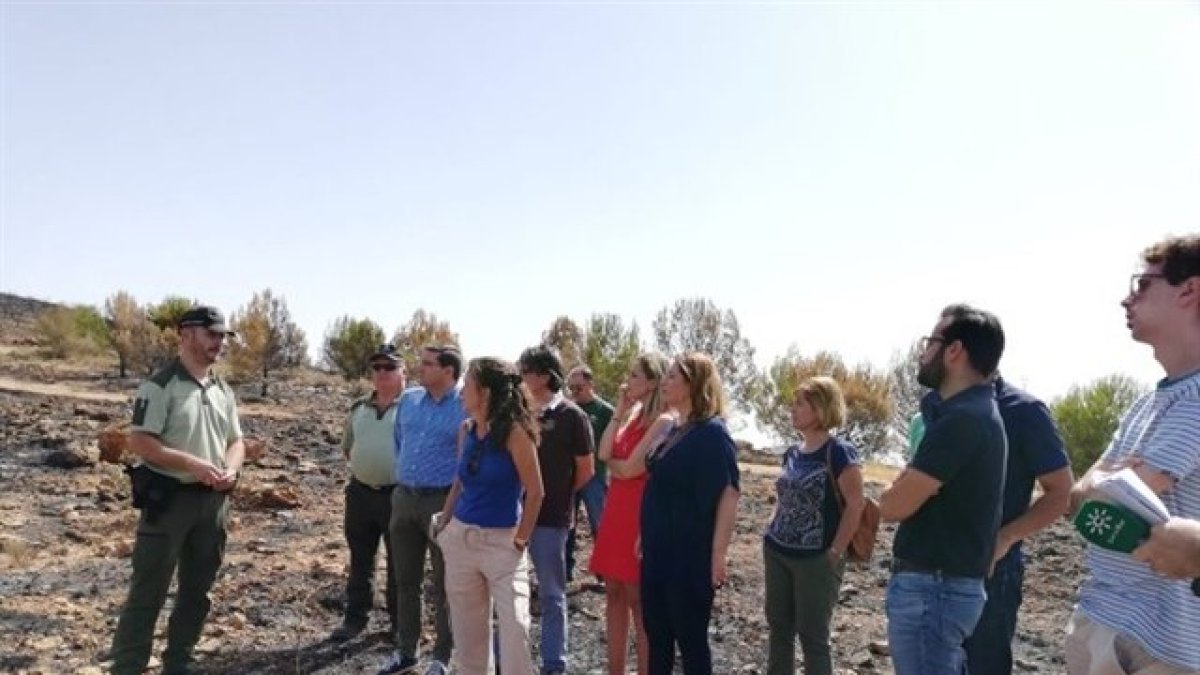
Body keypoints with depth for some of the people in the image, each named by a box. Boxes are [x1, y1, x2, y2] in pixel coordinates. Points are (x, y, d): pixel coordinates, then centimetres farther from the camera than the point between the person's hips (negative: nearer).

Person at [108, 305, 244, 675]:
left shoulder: (223, 391, 11)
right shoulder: (160, 385, -9)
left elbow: (236, 441, 16)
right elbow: (139, 441, -16)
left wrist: (230, 469, -5)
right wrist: (193, 464, -22)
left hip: (213, 501, 7)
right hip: (169, 499, -7)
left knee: (197, 590, 15)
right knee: (148, 592, -1)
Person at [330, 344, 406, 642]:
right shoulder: (358, 408, 10)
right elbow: (347, 448, 20)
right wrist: (366, 466, 8)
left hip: (398, 495, -5)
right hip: (360, 493, 5)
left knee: (400, 564, 7)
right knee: (359, 561, 16)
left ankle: (401, 623, 21)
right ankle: (355, 618, 29)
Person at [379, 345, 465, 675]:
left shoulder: (467, 408, -11)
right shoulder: (408, 399, 6)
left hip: (443, 502, -5)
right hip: (404, 498, 5)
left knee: (443, 585, 6)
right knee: (406, 580, 14)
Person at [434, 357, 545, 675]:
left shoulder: (514, 431, -13)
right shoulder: (466, 430, 4)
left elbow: (534, 491, -11)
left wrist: (521, 540, -8)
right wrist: (443, 524, 10)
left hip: (502, 541, -6)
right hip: (460, 537, 6)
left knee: (514, 626, -6)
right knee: (467, 627, 14)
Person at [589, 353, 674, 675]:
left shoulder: (664, 421, -15)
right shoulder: (632, 415, 11)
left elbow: (630, 469, -19)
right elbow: (604, 453, -1)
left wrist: (610, 463, 1)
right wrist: (619, 411, -2)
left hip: (641, 514, -8)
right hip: (616, 509, 8)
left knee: (638, 599, 1)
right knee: (614, 593, 12)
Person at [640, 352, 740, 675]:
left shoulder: (712, 432, -15)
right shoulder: (675, 431, 10)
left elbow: (728, 495, -19)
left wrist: (718, 555, -21)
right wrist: (646, 538, 18)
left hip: (691, 555, -8)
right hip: (658, 552, 8)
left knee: (690, 637, 6)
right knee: (655, 633, 16)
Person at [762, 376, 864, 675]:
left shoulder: (838, 452, -14)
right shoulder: (793, 453, 9)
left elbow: (855, 504, -16)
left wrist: (835, 552, -15)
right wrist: (772, 533, 10)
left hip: (816, 559, -7)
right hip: (777, 553, 7)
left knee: (813, 636, 4)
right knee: (779, 628, 14)